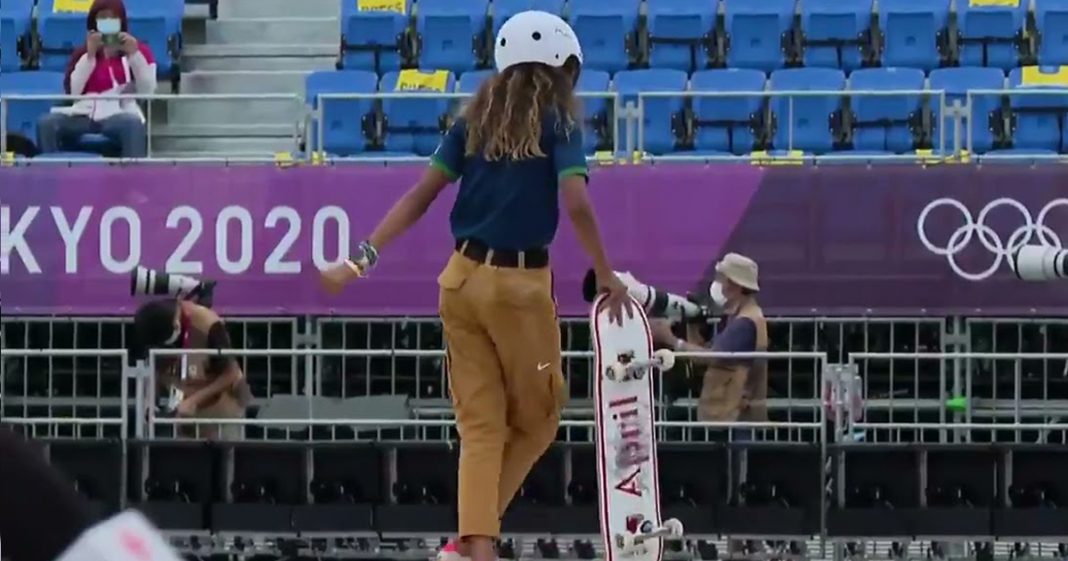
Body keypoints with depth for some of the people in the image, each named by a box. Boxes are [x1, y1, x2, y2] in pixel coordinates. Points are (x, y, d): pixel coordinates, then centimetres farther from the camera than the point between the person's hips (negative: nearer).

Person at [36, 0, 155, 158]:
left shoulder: (138, 50, 13)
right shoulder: (83, 53, 17)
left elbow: (147, 92, 0)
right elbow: (72, 91, 1)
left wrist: (134, 55, -8)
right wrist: (90, 55, -5)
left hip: (119, 114, -2)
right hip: (84, 114, 2)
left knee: (133, 124, -39)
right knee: (46, 123, -27)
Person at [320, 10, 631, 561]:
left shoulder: (474, 121, 8)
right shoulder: (558, 123, -4)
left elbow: (420, 195, 1)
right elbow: (576, 205, -17)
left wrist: (363, 259, -1)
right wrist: (606, 276, -7)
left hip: (463, 279, 5)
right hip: (520, 286, -4)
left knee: (480, 426, 8)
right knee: (536, 421, 12)